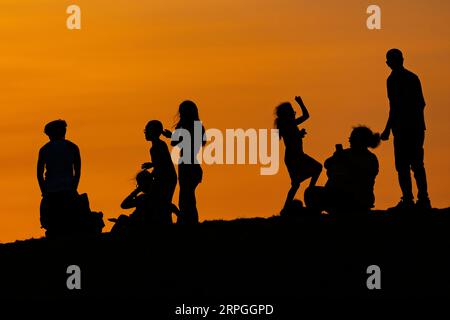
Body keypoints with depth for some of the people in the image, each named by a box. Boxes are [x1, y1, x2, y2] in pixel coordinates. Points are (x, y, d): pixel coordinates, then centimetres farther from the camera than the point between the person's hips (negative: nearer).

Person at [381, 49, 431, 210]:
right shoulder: (413, 77, 14)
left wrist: (388, 129, -12)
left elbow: (395, 107, -15)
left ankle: (408, 199, -13)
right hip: (418, 127, 7)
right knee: (417, 164, 10)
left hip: (403, 129, -7)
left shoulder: (393, 79, -9)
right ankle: (423, 199, 7)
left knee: (402, 166, -6)